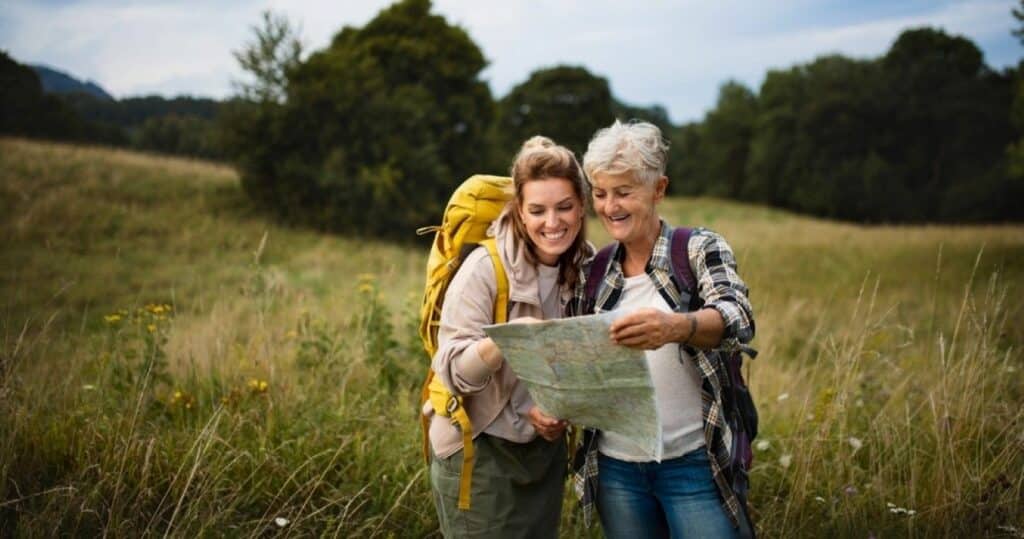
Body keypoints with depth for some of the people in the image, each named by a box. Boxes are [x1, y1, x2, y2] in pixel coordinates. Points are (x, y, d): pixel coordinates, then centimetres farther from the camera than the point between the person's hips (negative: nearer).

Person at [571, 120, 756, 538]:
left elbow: (739, 320, -23)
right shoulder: (594, 271, 6)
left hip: (693, 463, -4)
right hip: (615, 466, 4)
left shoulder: (700, 249, -5)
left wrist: (674, 327, -43)